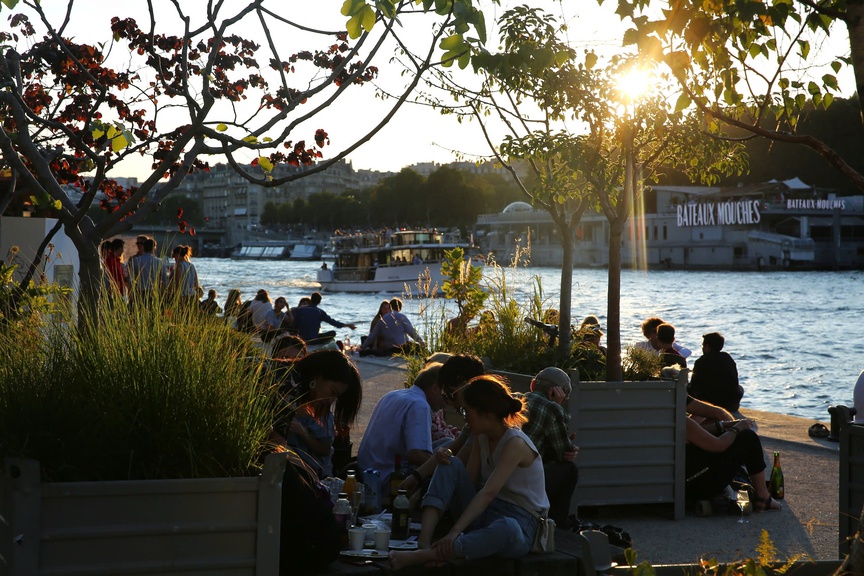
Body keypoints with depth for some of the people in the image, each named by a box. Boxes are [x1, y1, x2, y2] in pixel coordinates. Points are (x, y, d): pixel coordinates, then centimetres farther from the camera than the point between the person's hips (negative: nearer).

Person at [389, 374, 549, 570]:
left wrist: (454, 532, -36)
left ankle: (419, 556, -51)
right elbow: (468, 484, 6)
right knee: (451, 465, -10)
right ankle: (424, 542, -28)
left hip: (516, 524, -8)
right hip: (482, 515, 8)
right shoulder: (482, 439, 8)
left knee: (506, 528, -44)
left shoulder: (515, 443, -18)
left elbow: (488, 493, -28)